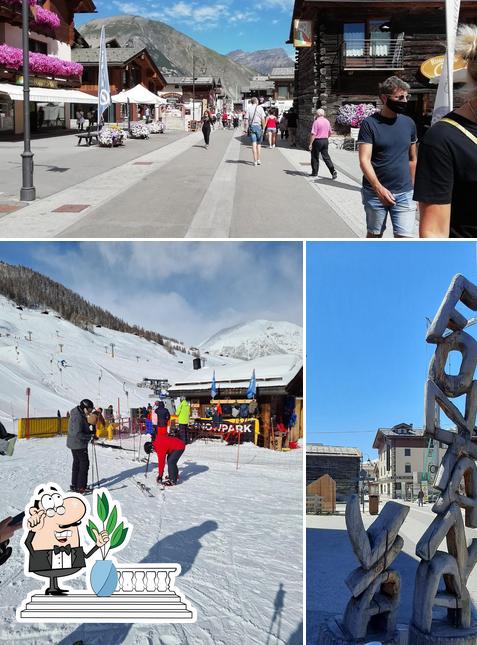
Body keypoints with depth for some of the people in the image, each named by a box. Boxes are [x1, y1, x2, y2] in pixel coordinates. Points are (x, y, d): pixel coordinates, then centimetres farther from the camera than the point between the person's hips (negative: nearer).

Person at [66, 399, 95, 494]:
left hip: (74, 444, 10)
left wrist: (90, 432, 3)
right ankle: (81, 487, 0)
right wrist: (90, 435, -20)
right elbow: (78, 434, -29)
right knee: (84, 464, -3)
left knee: (77, 464, 18)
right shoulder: (78, 417, -25)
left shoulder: (81, 415, 8)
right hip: (79, 445, -10)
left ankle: (74, 485, 27)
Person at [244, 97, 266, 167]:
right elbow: (263, 119, -4)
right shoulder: (260, 108, 1)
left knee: (254, 144, -3)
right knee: (259, 144, 11)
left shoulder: (249, 108, 3)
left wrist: (246, 128, 0)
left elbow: (246, 120, -3)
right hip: (258, 126, 0)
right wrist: (263, 128, 2)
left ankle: (255, 161, -8)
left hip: (251, 126, 0)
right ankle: (258, 160, 12)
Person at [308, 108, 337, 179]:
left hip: (317, 141, -6)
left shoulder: (316, 121, -15)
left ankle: (315, 172, 15)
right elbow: (330, 132, 19)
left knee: (315, 157, 8)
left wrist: (310, 144, -16)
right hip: (325, 141, 6)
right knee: (326, 157, 7)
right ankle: (333, 171, -6)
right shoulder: (327, 121, 7)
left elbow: (313, 134, -19)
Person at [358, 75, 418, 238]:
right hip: (375, 192, -2)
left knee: (405, 238, -6)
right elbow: (364, 160, -12)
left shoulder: (409, 123, 7)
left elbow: (412, 159, 15)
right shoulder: (369, 124, -5)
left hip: (404, 194, 2)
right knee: (374, 235, 11)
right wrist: (379, 188, -24)